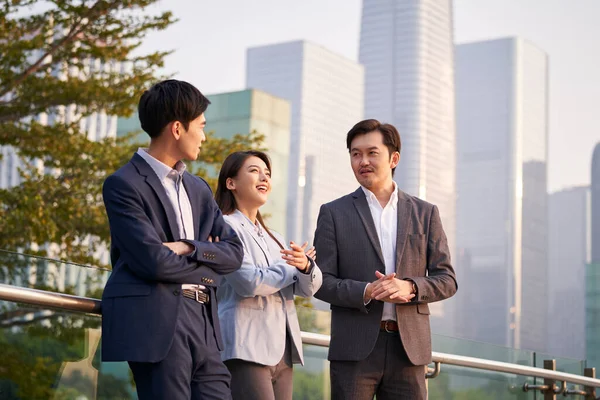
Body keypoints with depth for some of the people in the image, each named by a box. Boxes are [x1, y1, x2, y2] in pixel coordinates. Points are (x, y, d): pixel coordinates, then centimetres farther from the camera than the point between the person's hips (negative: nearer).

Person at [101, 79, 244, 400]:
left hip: (203, 324, 7)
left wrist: (189, 249, -6)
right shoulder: (124, 185, -5)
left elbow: (234, 252, 12)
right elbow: (154, 261, -14)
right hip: (155, 323, -7)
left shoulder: (198, 189, 20)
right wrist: (206, 269, 2)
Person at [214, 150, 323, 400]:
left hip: (281, 352, 8)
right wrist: (292, 267, -1)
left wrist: (306, 266, -12)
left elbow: (308, 288, 11)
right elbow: (249, 282, -17)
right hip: (246, 351, -8)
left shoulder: (272, 237, 21)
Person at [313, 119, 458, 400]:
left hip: (408, 347, 2)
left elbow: (447, 280, 8)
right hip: (355, 348, -1)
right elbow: (321, 282, 1)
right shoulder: (333, 213, 6)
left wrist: (410, 287, -13)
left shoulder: (425, 213, 11)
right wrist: (366, 292, -16)